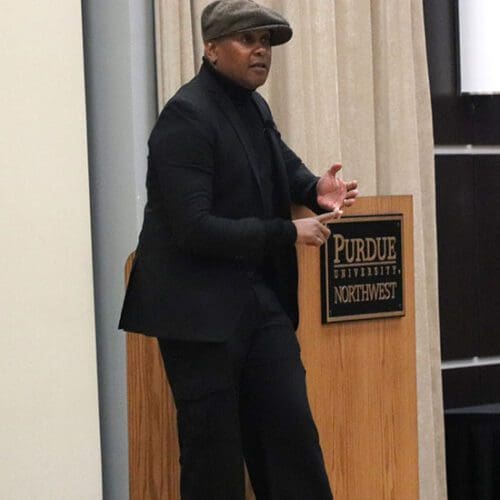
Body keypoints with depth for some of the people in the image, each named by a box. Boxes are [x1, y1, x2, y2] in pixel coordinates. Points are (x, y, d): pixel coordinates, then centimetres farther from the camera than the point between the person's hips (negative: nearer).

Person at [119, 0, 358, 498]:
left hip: (262, 299, 8)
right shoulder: (186, 115, -15)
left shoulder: (254, 106, 10)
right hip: (201, 308, -8)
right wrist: (287, 233, -17)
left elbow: (282, 165, 30)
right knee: (213, 455, 0)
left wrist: (315, 189, 5)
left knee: (292, 436, 6)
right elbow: (192, 228, -22)